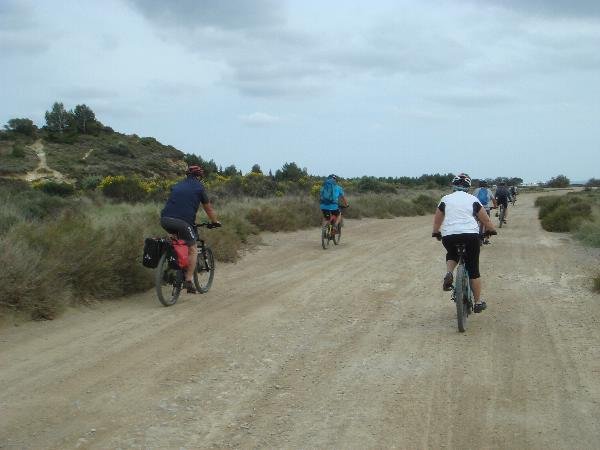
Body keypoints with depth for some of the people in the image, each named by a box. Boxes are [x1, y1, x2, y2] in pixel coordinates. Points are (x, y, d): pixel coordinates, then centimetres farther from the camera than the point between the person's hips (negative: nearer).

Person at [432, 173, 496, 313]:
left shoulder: (445, 199, 12)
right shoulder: (473, 199, 9)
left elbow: (437, 220, 18)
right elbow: (486, 219, 10)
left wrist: (436, 233, 35)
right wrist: (491, 230, 28)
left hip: (448, 236, 1)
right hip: (470, 235, -1)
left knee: (452, 255, 33)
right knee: (473, 270, 9)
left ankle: (449, 274, 3)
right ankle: (478, 302, 15)